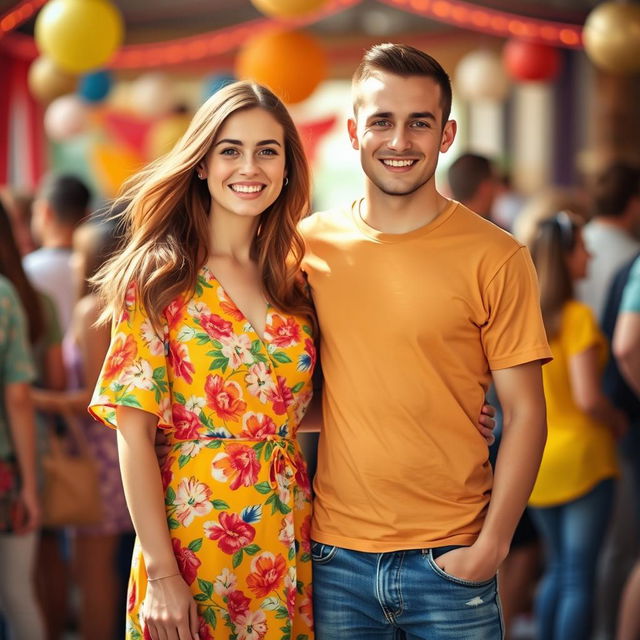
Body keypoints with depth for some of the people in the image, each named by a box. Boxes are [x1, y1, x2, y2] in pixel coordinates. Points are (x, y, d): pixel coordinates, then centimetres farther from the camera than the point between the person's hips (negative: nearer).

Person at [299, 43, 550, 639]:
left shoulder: (494, 258, -6)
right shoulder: (310, 243, 2)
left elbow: (523, 412, -3)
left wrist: (492, 545, -10)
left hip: (449, 562, -2)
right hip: (337, 559, 2)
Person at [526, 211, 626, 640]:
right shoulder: (577, 317, -16)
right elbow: (589, 398, -20)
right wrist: (619, 423, -3)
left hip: (535, 459, 7)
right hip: (581, 458, -6)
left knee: (557, 570, 19)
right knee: (579, 579, -1)